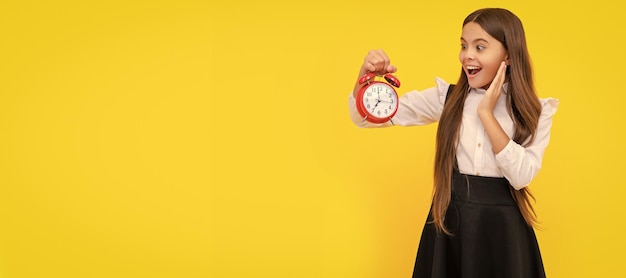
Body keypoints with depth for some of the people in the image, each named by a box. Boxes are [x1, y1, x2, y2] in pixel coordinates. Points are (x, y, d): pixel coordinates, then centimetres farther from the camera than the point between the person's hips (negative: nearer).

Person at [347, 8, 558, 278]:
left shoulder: (535, 112, -3)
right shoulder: (446, 97, -1)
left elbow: (521, 176, -16)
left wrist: (486, 114, -16)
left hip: (502, 226, -1)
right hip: (449, 221, 1)